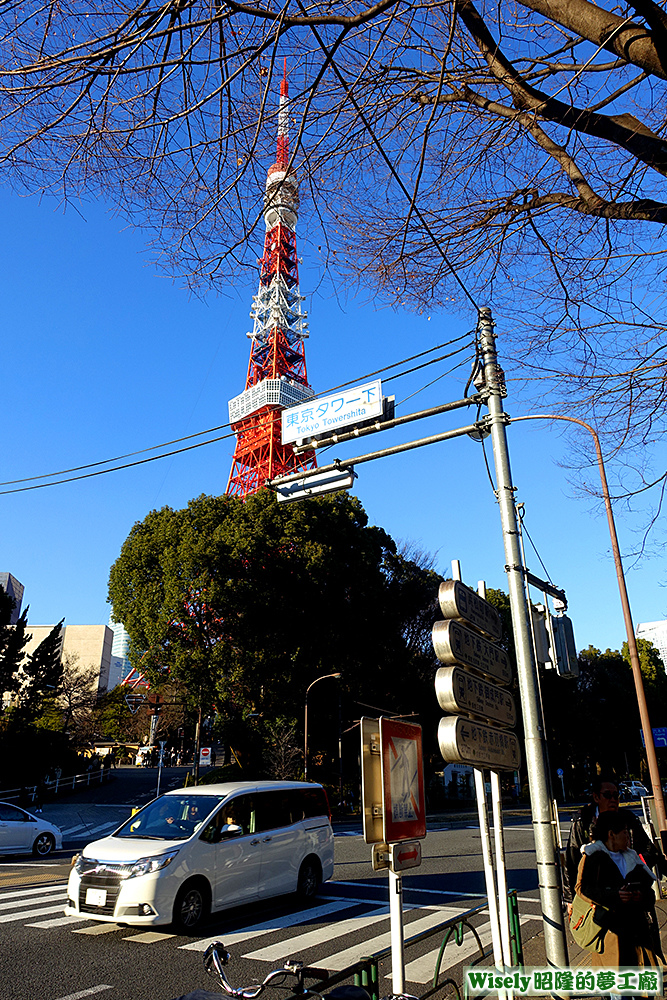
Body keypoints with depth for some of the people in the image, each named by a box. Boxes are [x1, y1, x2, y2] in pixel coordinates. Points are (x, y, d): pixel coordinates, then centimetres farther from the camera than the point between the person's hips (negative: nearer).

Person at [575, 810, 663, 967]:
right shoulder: (592, 858, -7)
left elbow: (648, 887, 14)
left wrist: (642, 895, -9)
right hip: (609, 923, -6)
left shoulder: (630, 856, 14)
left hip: (636, 923, 6)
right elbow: (581, 888, -14)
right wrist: (614, 895, -23)